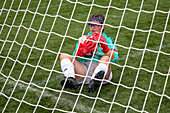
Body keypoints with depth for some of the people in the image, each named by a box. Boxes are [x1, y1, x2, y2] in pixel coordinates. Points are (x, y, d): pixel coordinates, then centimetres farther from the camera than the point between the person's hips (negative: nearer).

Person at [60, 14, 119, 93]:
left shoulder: (108, 40, 12)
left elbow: (114, 58, -7)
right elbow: (75, 57, 8)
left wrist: (105, 47, -24)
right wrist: (81, 50, -15)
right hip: (83, 70, 3)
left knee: (106, 58, -32)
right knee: (64, 56, -12)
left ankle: (95, 81, -54)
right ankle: (71, 79, -39)